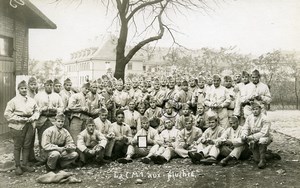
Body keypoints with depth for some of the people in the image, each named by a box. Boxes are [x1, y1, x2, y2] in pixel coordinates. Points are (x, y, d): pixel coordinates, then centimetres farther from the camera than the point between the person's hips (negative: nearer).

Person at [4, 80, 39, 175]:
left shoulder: (32, 100, 8)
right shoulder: (14, 101, -5)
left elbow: (36, 111, 15)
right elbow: (7, 114, -7)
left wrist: (33, 117, -4)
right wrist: (18, 119, -14)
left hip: (29, 125, 4)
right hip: (17, 126, -4)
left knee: (27, 146, 9)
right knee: (17, 146, 4)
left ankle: (25, 165, 22)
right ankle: (18, 166, 14)